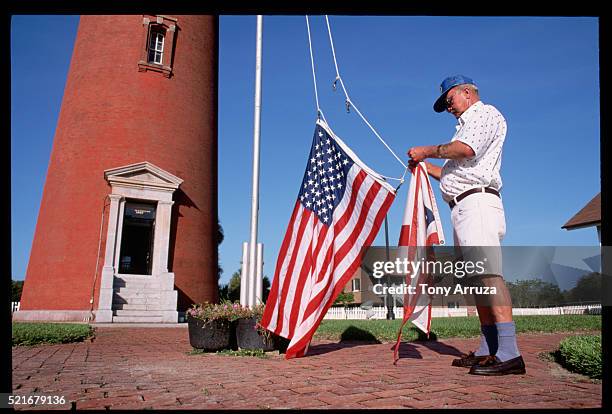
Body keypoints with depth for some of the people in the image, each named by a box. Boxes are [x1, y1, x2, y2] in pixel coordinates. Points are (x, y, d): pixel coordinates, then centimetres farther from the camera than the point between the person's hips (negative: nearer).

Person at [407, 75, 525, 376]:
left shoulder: (485, 113, 4)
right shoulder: (467, 125, 33)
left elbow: (465, 149, -16)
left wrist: (428, 151, -3)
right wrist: (426, 166, 22)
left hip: (476, 202, -10)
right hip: (462, 208, 10)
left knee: (488, 273, -20)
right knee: (477, 279, 6)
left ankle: (509, 353, -24)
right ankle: (488, 350, 8)